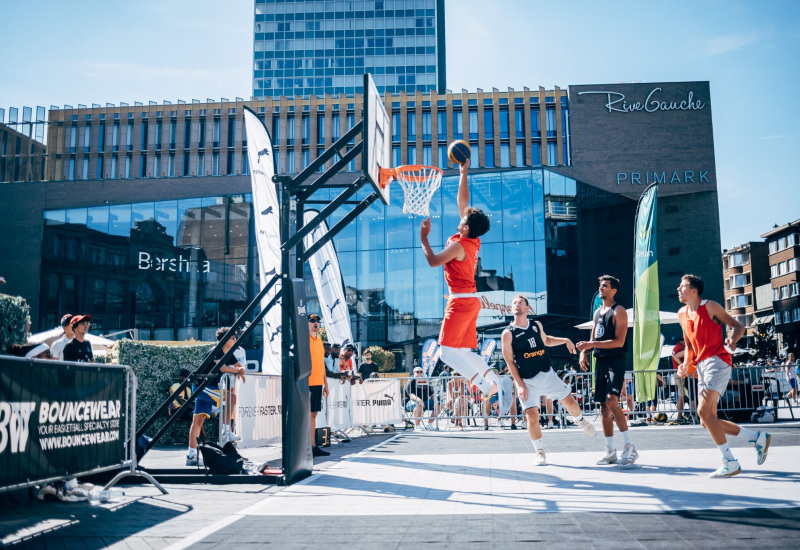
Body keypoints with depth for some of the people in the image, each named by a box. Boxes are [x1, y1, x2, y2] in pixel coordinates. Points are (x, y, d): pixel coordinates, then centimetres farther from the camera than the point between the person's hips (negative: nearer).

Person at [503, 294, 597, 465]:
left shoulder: (536, 325, 6)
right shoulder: (508, 334, -8)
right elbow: (510, 362, -8)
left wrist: (564, 340, 15)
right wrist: (520, 385, -13)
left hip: (548, 374, 4)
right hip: (527, 381, -4)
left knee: (570, 402, 9)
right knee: (532, 416, -10)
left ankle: (580, 420, 44)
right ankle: (540, 452, 10)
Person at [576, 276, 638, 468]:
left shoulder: (619, 311, -7)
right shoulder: (597, 312, 17)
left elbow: (619, 341, -17)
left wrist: (591, 344, -20)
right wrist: (584, 351, 2)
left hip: (615, 361, -8)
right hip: (600, 361, 8)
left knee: (611, 401, -22)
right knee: (603, 406, 7)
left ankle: (629, 447, -15)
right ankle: (611, 452, 13)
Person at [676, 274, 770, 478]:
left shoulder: (710, 306, -4)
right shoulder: (682, 314, 15)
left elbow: (739, 326, -3)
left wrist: (732, 340, -24)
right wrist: (685, 365, 6)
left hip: (717, 361, -8)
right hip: (701, 366, 8)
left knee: (703, 411, -21)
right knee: (707, 421, 4)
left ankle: (730, 462, -14)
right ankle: (757, 438, 17)